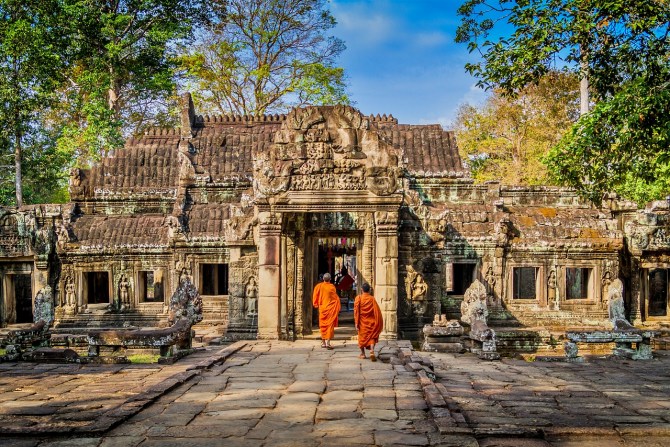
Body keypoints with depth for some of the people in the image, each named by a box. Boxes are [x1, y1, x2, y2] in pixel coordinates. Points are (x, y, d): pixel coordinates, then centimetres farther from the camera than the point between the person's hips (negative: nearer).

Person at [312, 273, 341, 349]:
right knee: (330, 325, -1)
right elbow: (336, 299, -4)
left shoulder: (318, 286, -4)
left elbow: (315, 297, 2)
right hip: (330, 309, -3)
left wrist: (316, 305, 17)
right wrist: (337, 309, 7)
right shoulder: (332, 287, -10)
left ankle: (323, 342, 20)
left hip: (322, 309, 3)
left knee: (323, 325, 14)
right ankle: (328, 343, -11)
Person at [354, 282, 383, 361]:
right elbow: (377, 311, -6)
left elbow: (356, 311, -10)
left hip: (362, 322, 0)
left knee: (362, 337, 16)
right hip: (371, 322, 0)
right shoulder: (372, 298, -6)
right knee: (372, 337, 7)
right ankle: (372, 351, -14)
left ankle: (363, 354, 23)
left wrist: (356, 323, -8)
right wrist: (379, 323, 3)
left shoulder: (358, 298, -7)